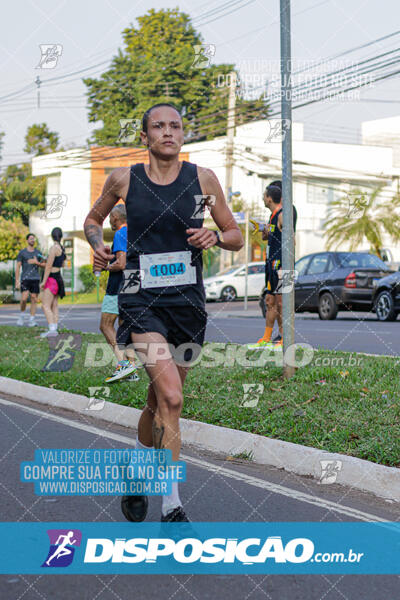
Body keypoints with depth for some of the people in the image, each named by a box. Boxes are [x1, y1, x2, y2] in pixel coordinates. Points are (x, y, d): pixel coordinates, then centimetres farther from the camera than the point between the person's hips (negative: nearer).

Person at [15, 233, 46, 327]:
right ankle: (22, 315, 9)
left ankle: (32, 320, 2)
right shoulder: (22, 252, 3)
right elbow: (18, 267, 1)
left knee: (34, 299, -1)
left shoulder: (38, 252, 10)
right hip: (25, 279, -2)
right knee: (24, 299, -14)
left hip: (35, 279, 2)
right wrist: (17, 281, -5)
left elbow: (44, 265, 13)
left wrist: (36, 262, -7)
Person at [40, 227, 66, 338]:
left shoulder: (54, 248, -14)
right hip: (58, 278, 9)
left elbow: (49, 266, -17)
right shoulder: (62, 248, 11)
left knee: (45, 305, -12)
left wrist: (43, 281, -15)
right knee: (54, 305, 9)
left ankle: (52, 329, -22)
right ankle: (54, 328, 7)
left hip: (52, 278, -9)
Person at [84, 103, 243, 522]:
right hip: (141, 300, -3)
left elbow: (236, 236, 8)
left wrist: (215, 236, -13)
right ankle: (171, 506, -10)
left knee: (160, 401, 14)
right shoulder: (123, 179, 1)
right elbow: (93, 220, 18)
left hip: (188, 302, 3)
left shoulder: (202, 178, 2)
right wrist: (97, 244, -3)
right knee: (171, 397, -20)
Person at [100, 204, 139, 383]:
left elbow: (121, 264, -22)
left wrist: (106, 267, -5)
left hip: (118, 287, -9)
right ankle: (131, 371, 6)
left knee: (106, 325, -3)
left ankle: (123, 363, -17)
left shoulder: (120, 235, -13)